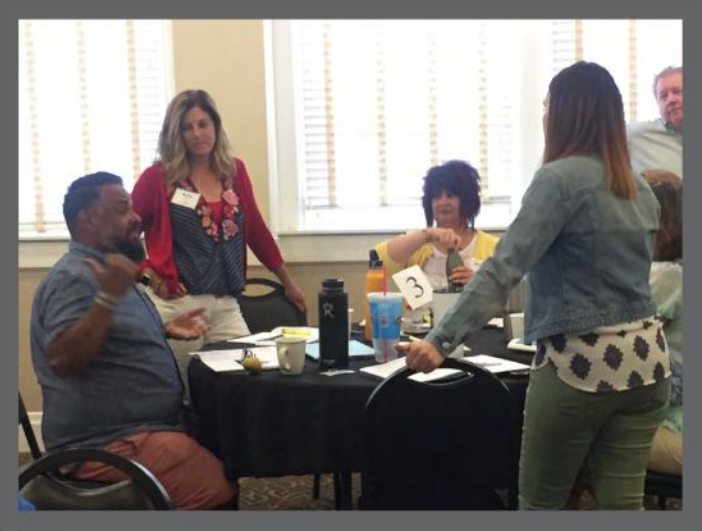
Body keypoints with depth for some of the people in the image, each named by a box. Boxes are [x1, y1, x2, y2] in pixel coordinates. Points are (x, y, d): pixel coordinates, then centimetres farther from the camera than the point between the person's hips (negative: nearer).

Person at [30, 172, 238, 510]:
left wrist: (165, 330, 15)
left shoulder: (104, 271, 17)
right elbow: (62, 361, -30)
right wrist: (108, 296, -36)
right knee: (220, 489, -20)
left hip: (140, 426, 11)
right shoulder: (75, 277, -17)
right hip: (111, 443, -11)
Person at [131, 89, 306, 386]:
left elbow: (256, 229, 16)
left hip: (225, 306, 4)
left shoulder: (234, 171, 8)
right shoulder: (159, 177, -3)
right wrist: (149, 274, -7)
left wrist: (288, 282, 20)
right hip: (176, 304, -3)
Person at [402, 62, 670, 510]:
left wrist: (443, 340, -26)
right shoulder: (641, 188, 11)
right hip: (646, 359, 7)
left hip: (579, 363, -7)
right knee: (623, 505, 12)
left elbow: (504, 268, -23)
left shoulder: (561, 178, -13)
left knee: (540, 502, 11)